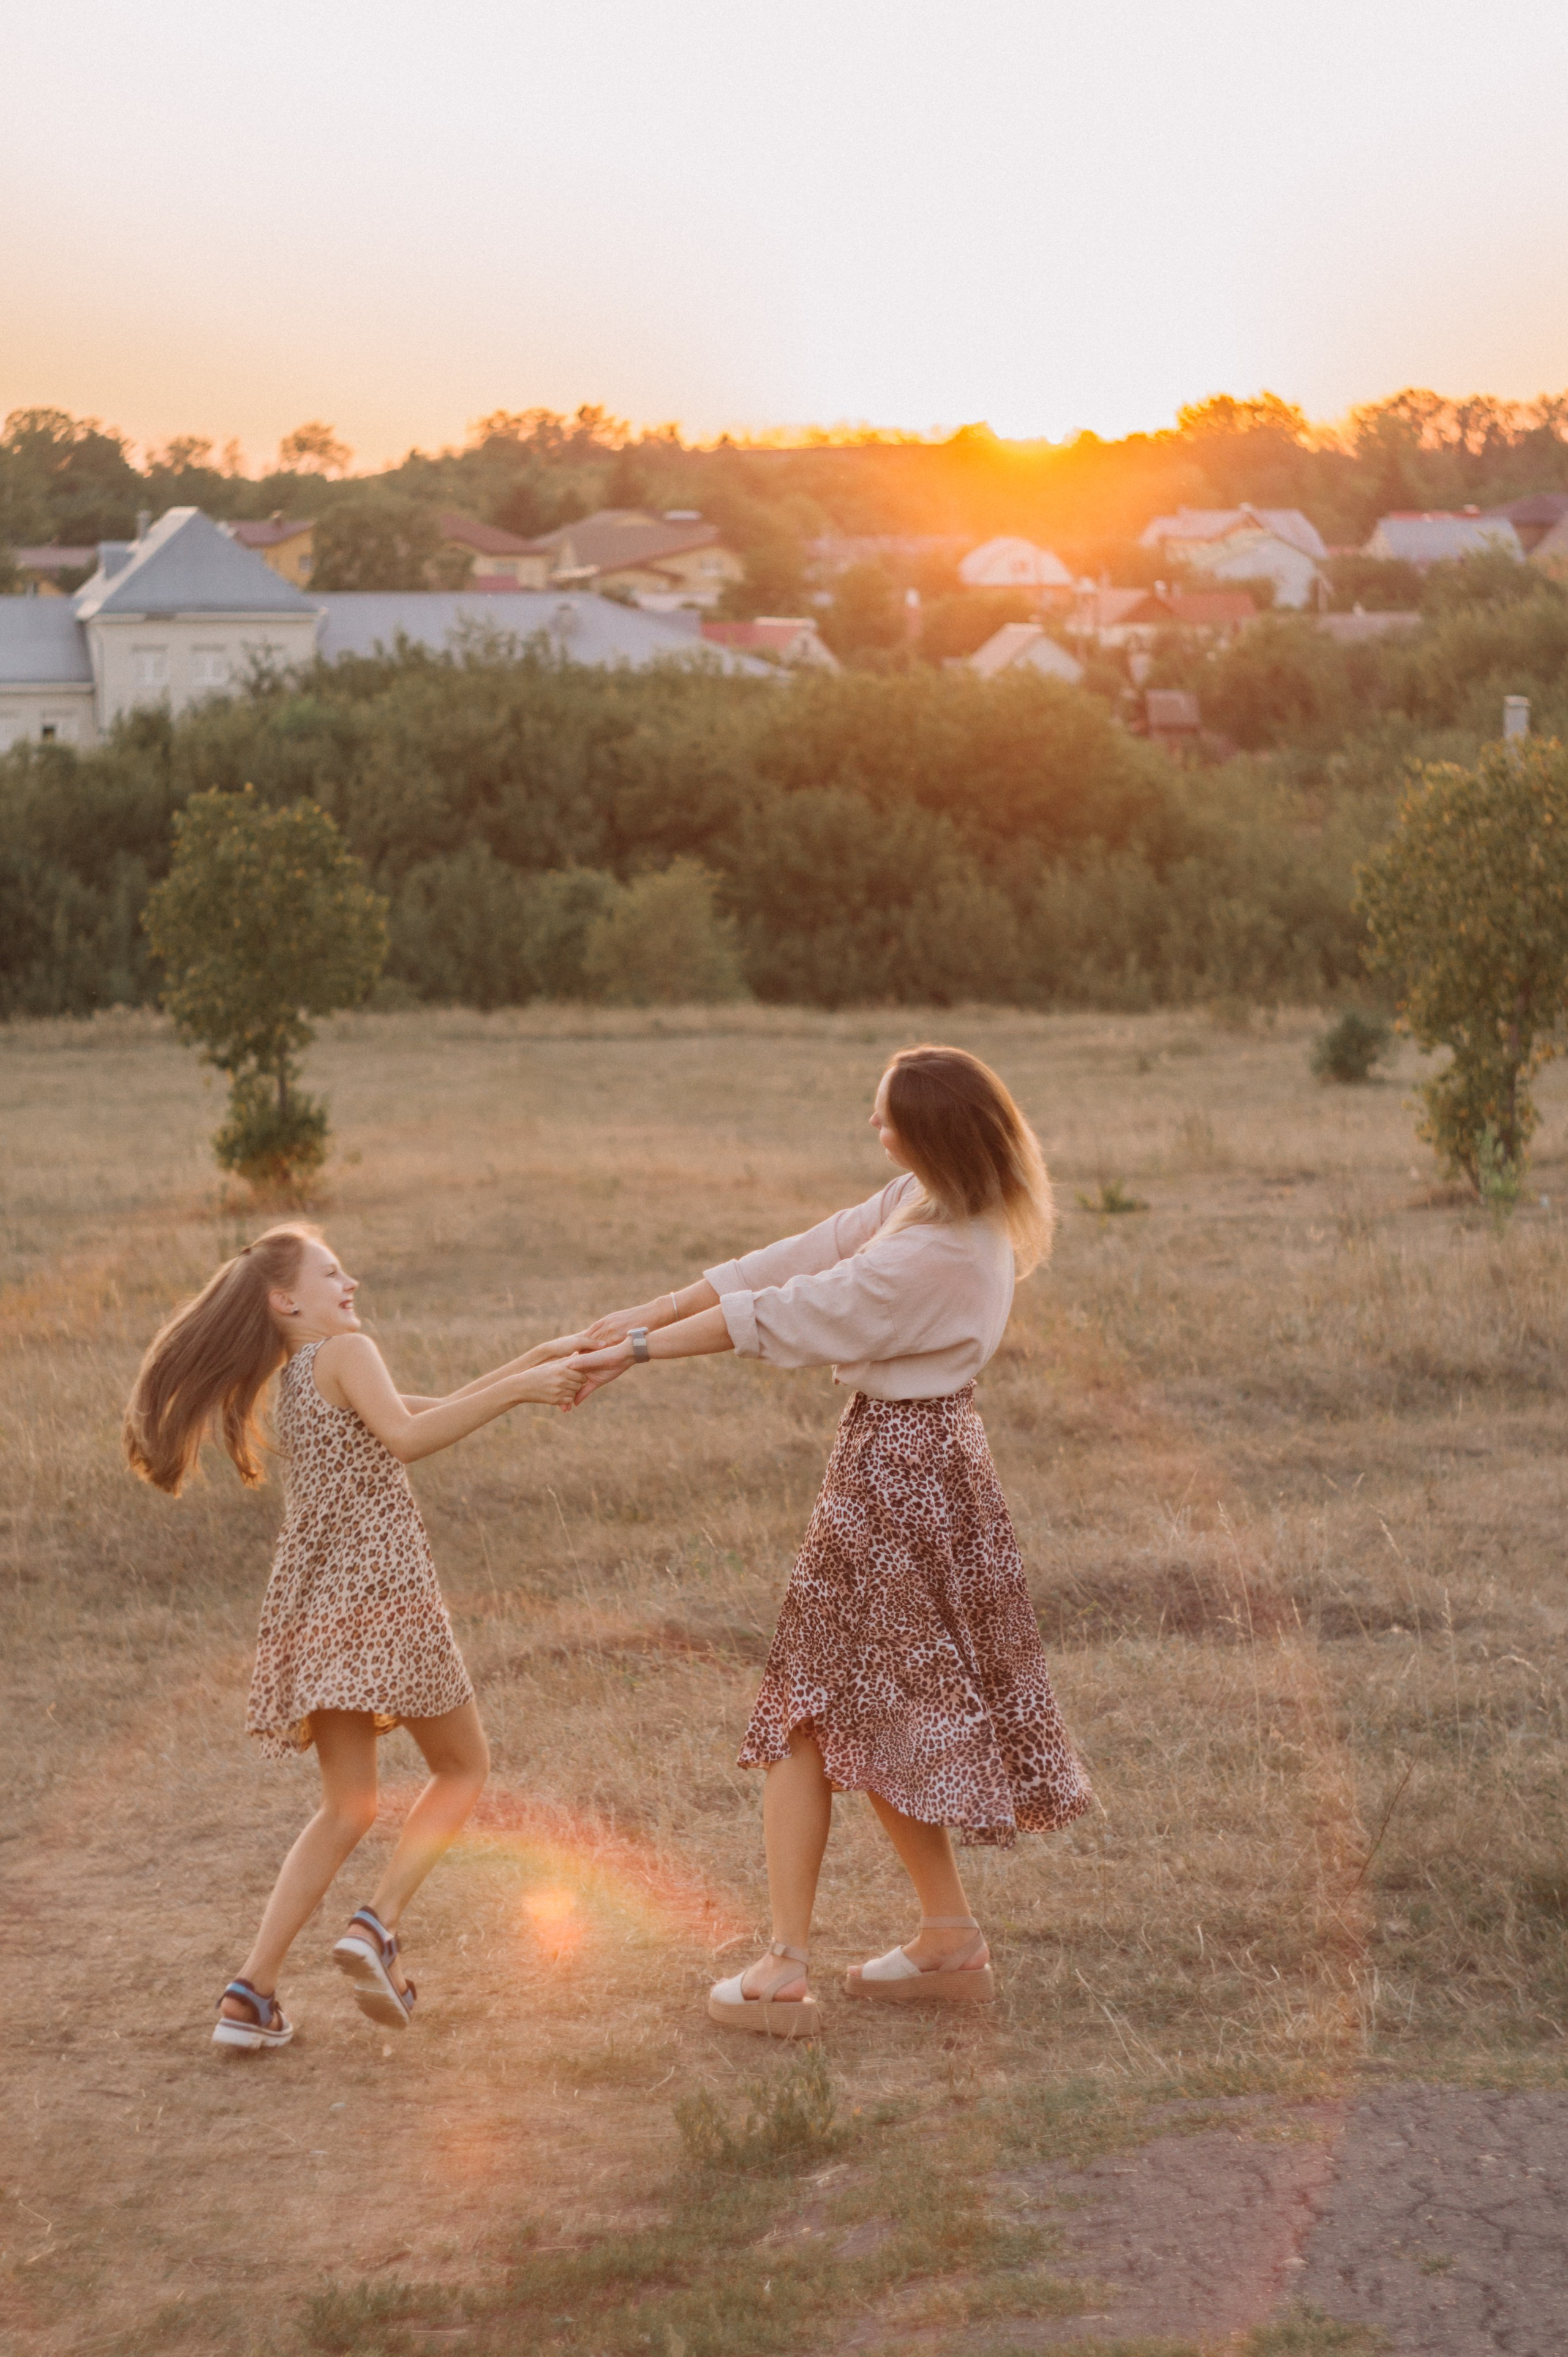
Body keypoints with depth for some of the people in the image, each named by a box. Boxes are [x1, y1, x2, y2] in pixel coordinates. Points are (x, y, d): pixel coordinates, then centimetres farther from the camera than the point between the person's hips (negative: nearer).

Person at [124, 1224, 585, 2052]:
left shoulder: (295, 1382, 24)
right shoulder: (348, 1353, -2)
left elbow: (432, 1412, 26)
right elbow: (406, 1435, -21)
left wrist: (536, 1362, 23)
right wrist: (518, 1389, -18)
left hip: (314, 1609, 7)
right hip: (382, 1590, -7)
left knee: (347, 1807, 12)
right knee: (463, 1767, 11)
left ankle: (251, 1990, 0)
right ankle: (378, 1923, -8)